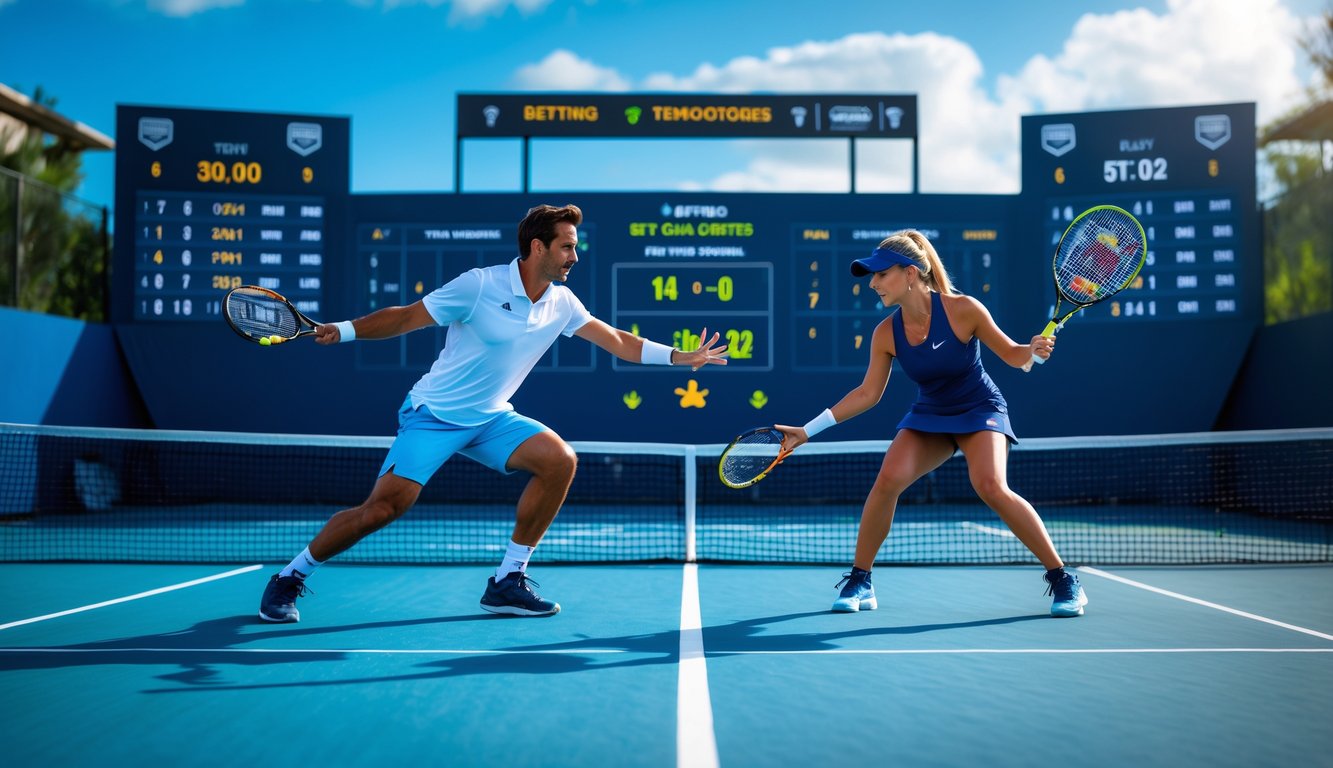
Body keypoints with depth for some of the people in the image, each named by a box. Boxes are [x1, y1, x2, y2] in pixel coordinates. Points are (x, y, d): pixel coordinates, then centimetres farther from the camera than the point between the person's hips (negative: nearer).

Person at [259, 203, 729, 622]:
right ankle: (290, 578, 9)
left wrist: (681, 356, 1)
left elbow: (618, 342, 7)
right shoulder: (479, 285, -16)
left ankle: (507, 581, -4)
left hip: (491, 419, 6)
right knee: (382, 509, -17)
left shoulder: (562, 303, 1)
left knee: (560, 459, -15)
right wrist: (343, 331, -21)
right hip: (434, 415, -6)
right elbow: (407, 317, -10)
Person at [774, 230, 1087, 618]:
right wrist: (808, 430, -6)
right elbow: (867, 393, -3)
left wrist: (1034, 349, -32)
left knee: (991, 487, -27)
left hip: (980, 410, -3)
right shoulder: (886, 333, -12)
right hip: (928, 415, 3)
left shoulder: (963, 309, -22)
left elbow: (1011, 354, -9)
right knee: (887, 479, -20)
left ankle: (1063, 579, -9)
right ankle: (859, 582, -3)